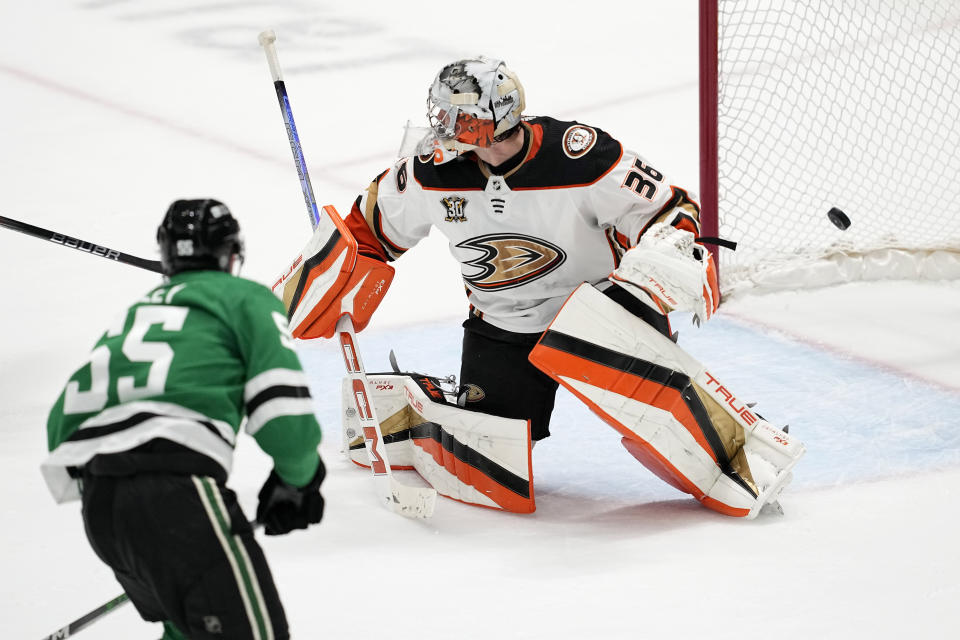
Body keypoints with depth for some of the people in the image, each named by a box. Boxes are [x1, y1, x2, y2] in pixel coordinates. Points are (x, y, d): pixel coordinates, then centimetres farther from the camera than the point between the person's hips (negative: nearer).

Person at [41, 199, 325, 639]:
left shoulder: (133, 312, 32)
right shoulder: (246, 299, 14)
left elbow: (63, 423, 27)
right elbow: (282, 405, -1)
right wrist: (297, 480, 17)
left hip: (97, 505, 8)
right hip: (176, 491, -8)